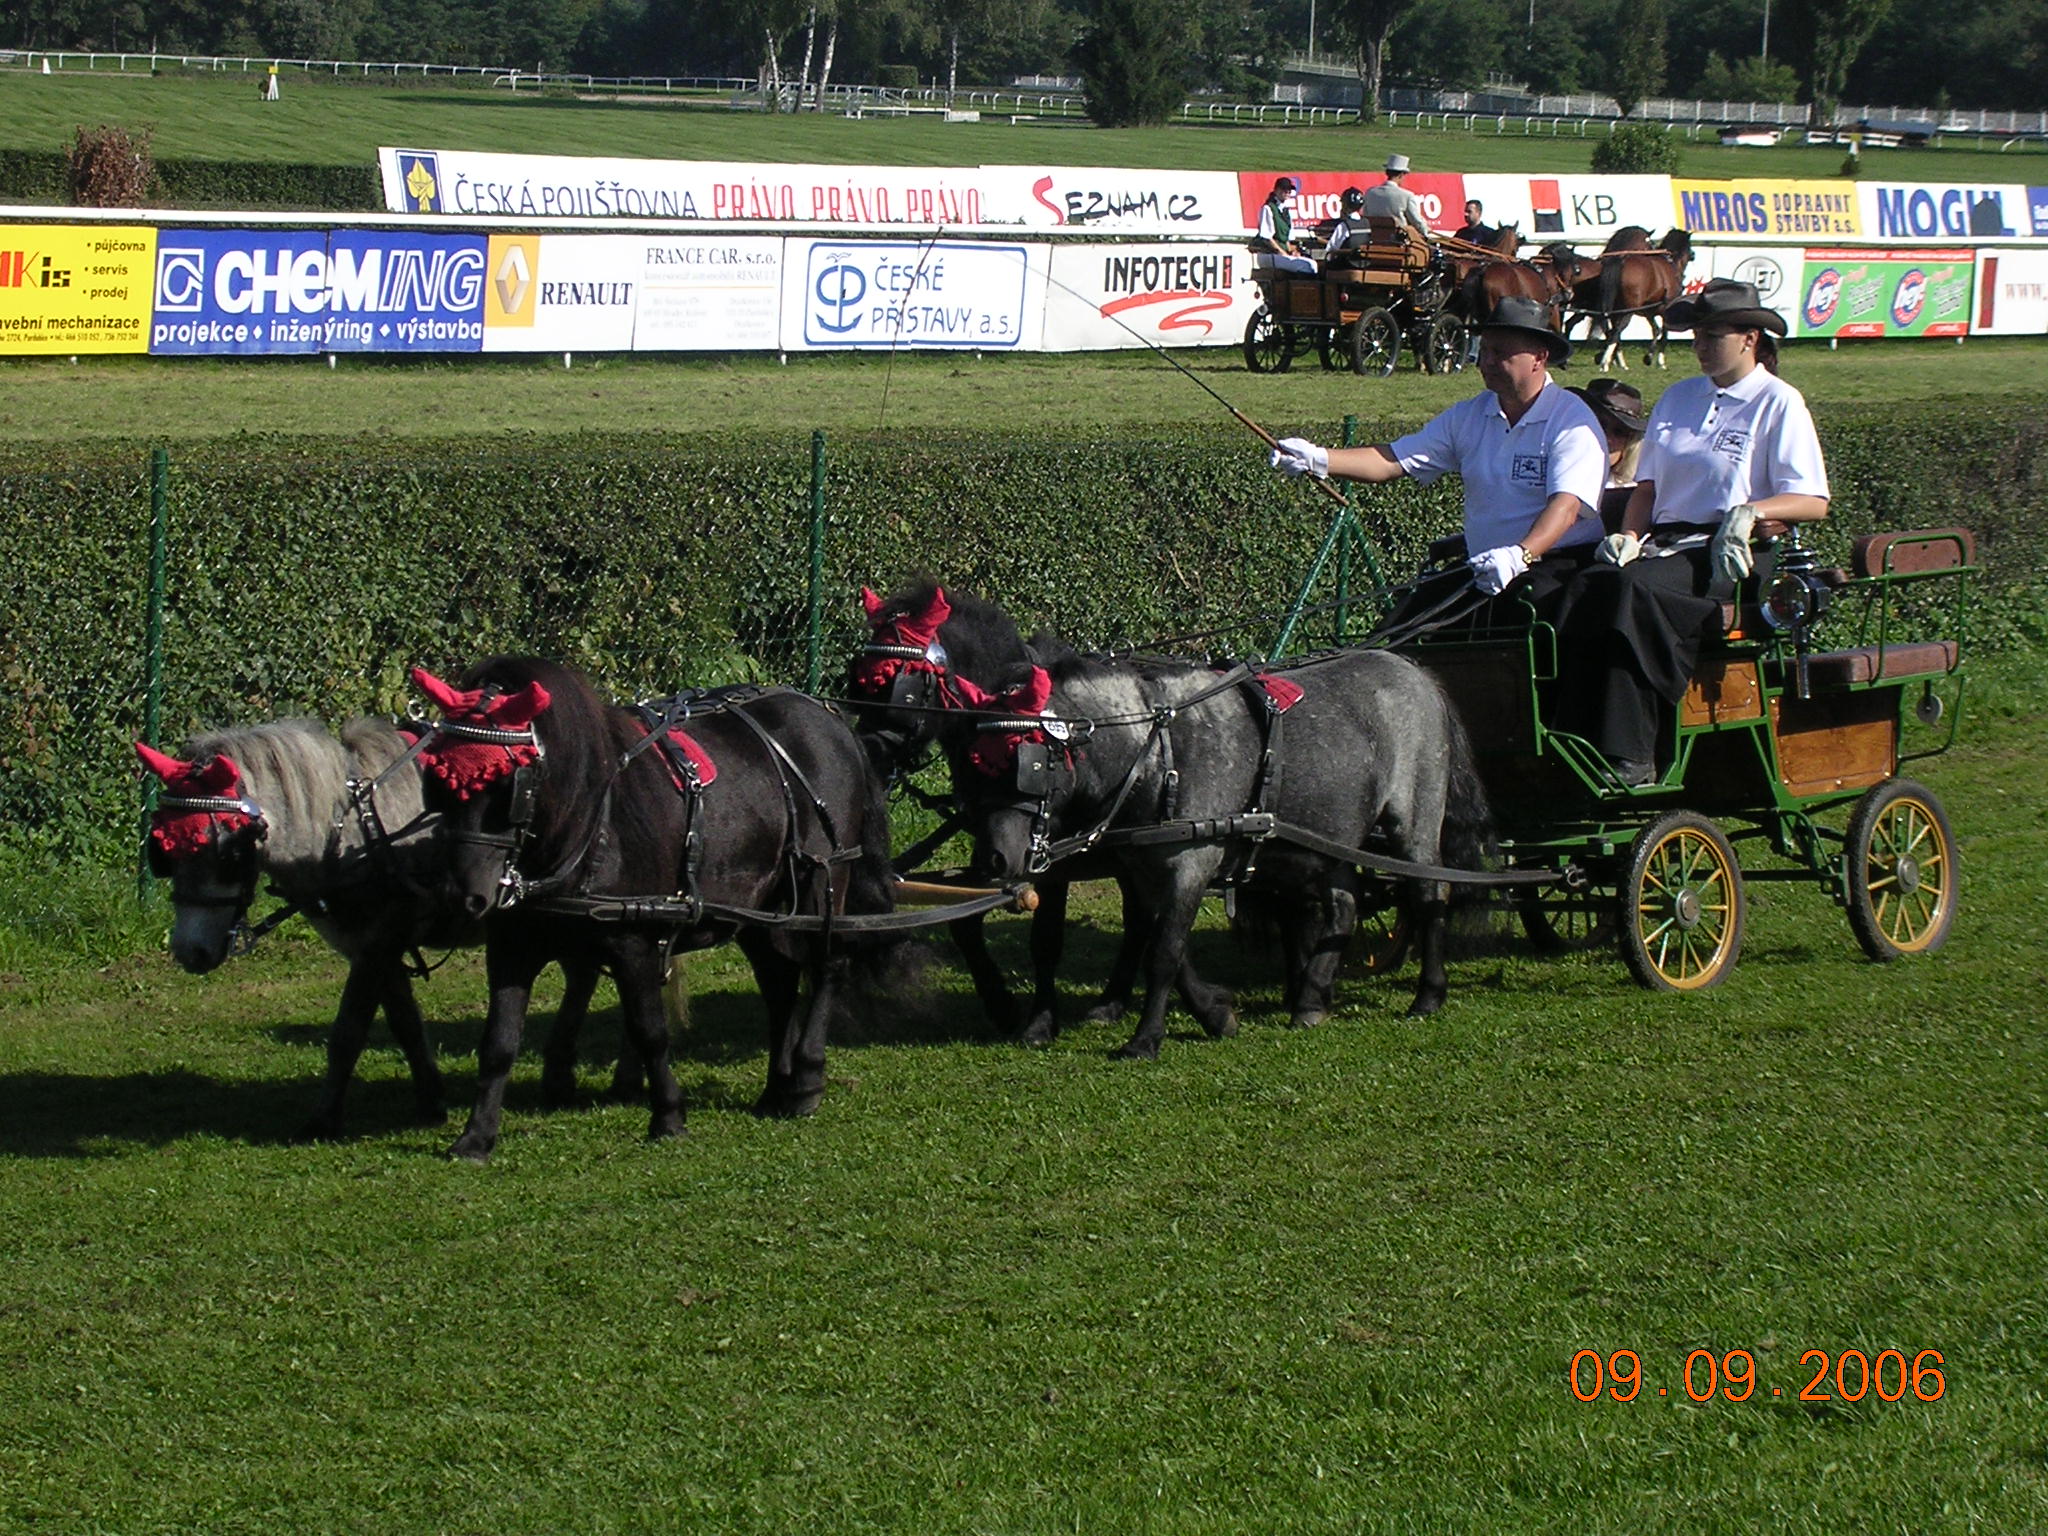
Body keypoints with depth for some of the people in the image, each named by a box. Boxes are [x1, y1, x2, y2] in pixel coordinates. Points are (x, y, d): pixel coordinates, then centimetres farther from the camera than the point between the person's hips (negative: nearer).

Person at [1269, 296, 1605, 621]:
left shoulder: (1571, 420, -7)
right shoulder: (1469, 416, 13)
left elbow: (1566, 504, -21)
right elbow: (1393, 460, 5)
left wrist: (1520, 555, -41)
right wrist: (1319, 459, -12)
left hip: (1558, 564, -6)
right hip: (1482, 568, 6)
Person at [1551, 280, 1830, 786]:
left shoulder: (1778, 404, 4)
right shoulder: (1678, 398, 22)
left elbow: (1813, 501, -2)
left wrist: (1752, 510, -19)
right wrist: (1628, 536, 2)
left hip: (1724, 554, -6)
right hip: (1664, 544, 6)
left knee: (1632, 590, -34)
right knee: (1587, 589, -27)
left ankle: (1630, 759, -37)